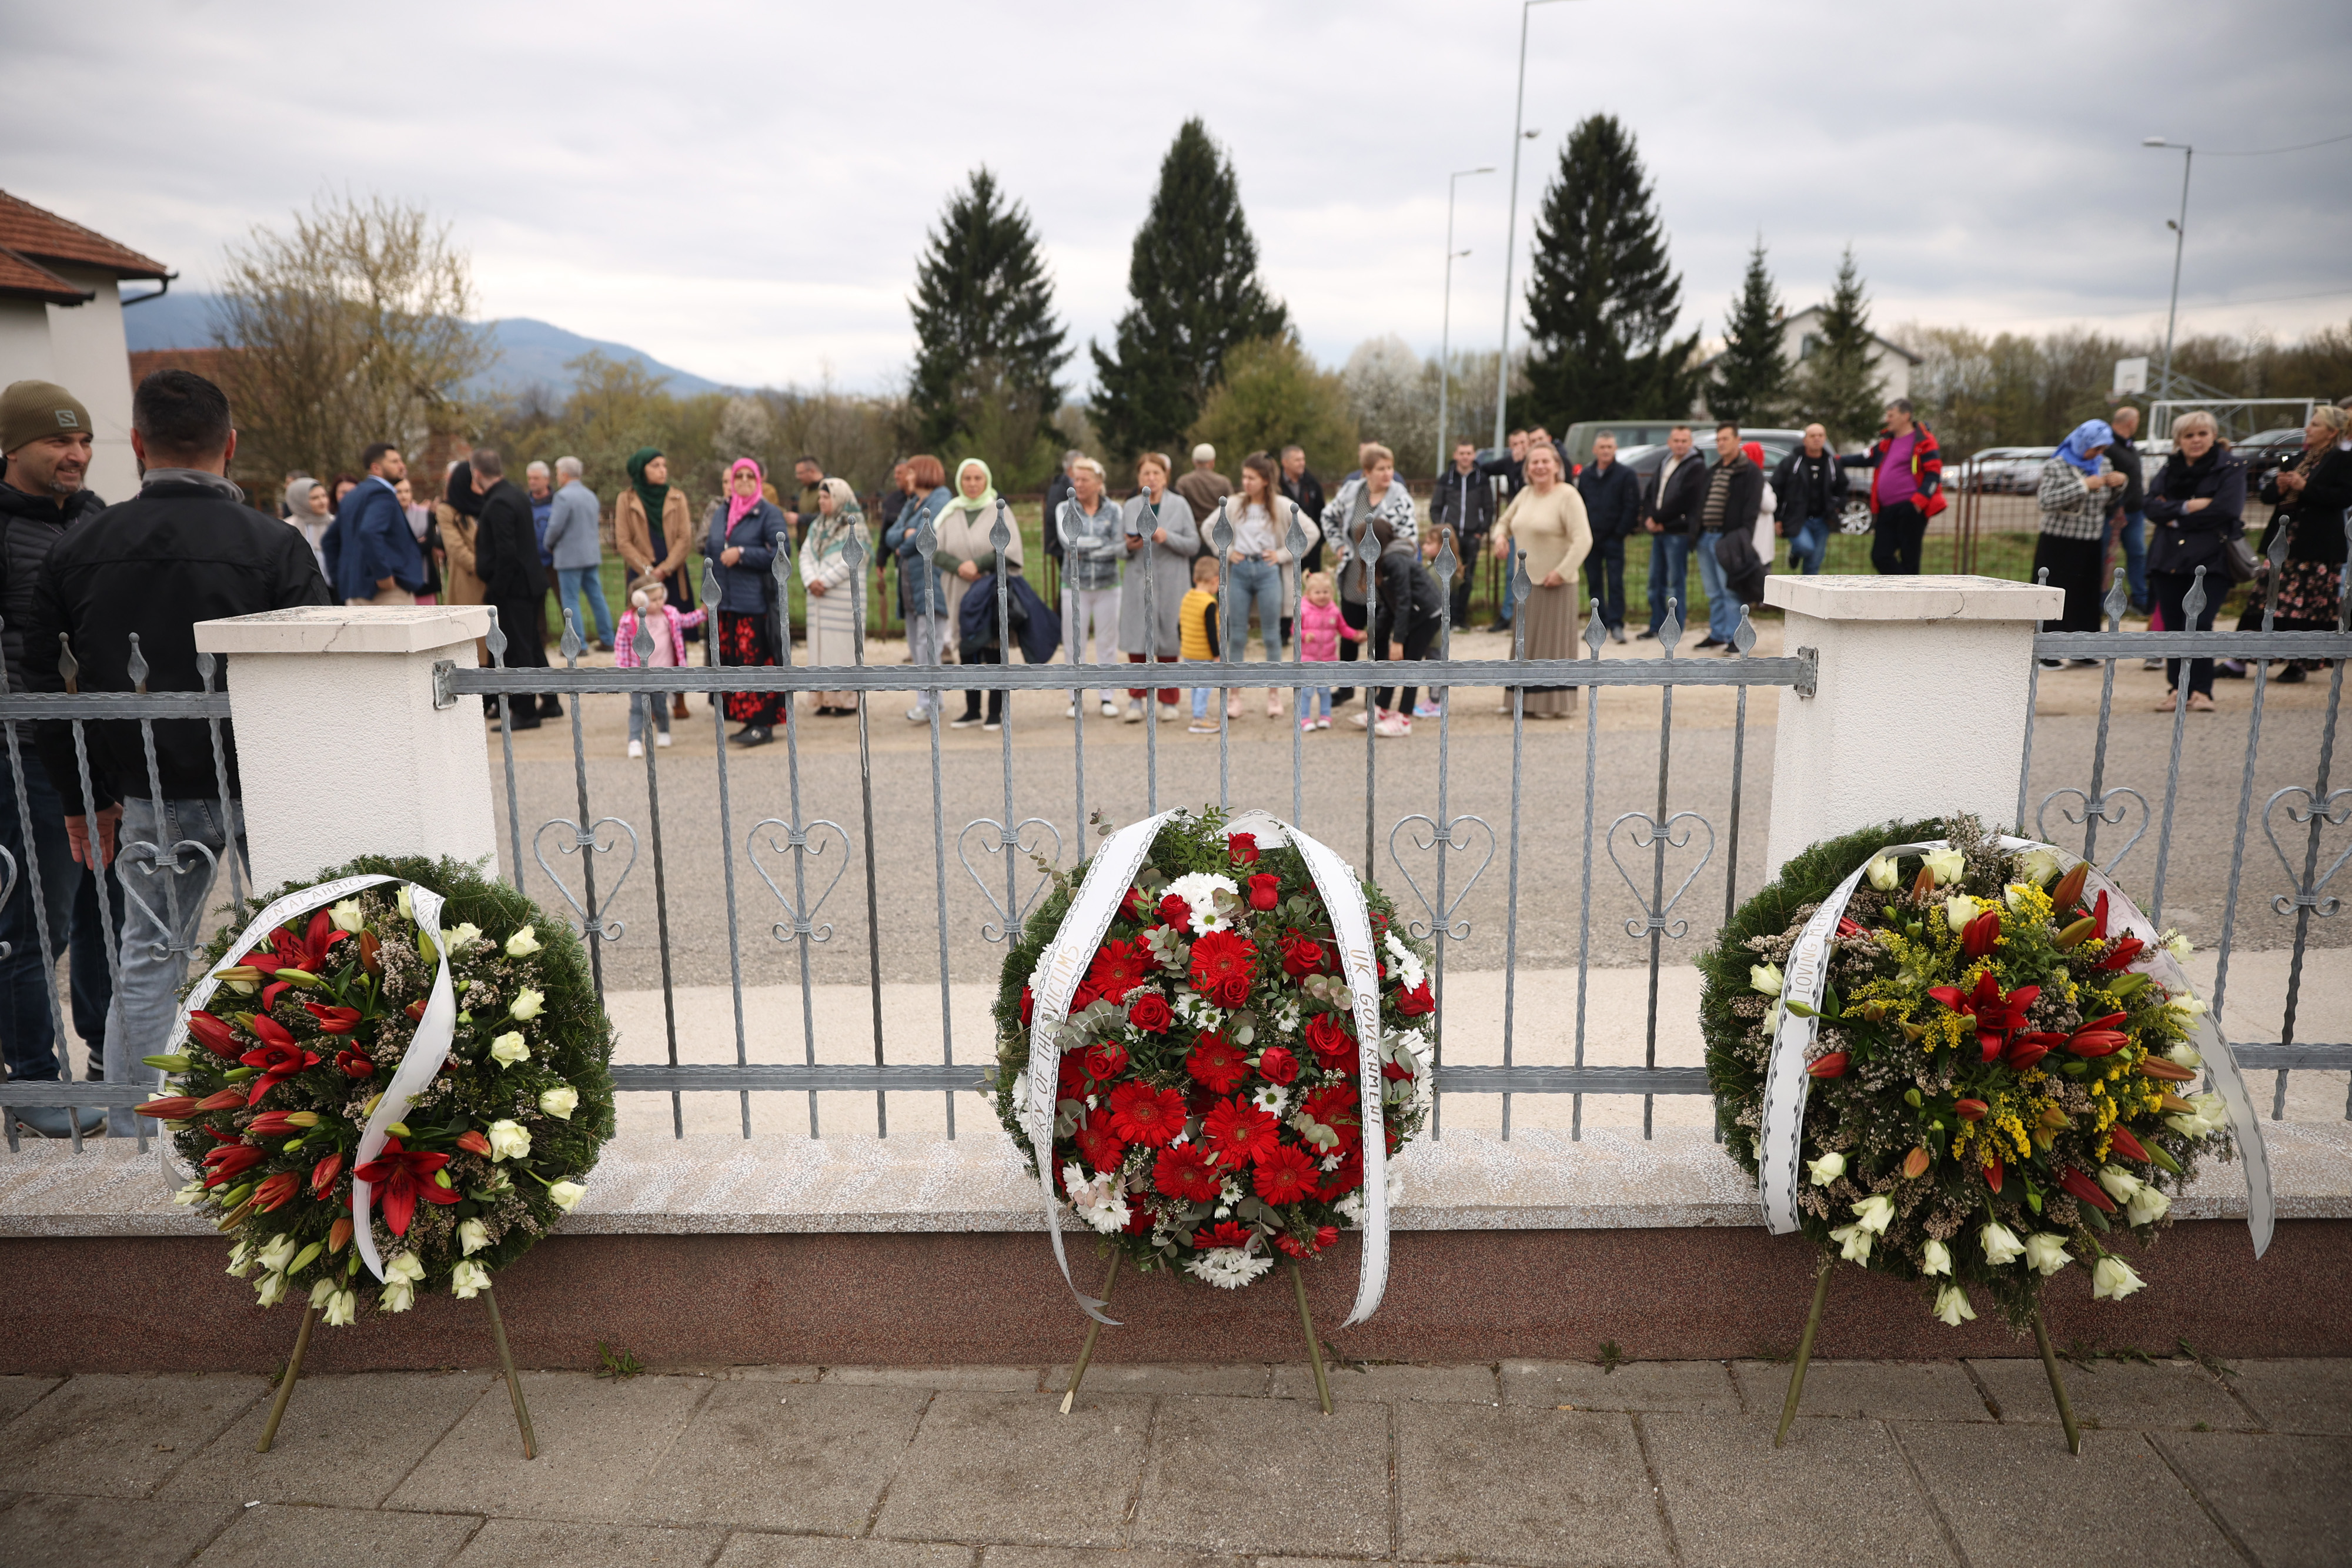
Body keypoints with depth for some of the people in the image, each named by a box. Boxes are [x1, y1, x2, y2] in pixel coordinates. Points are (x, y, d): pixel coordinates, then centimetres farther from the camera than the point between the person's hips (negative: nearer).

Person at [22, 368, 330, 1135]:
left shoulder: (76, 548, 2)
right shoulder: (273, 545, -11)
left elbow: (46, 686, 8)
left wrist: (85, 797, 16)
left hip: (152, 796, 3)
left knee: (145, 962, 15)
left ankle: (130, 1135, 24)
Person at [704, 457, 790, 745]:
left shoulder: (769, 513, -4)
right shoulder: (720, 513, 16)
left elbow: (782, 552, -13)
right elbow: (709, 548, 23)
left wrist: (742, 554, -15)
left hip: (756, 602, -7)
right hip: (726, 602, 7)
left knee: (756, 660, -10)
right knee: (732, 660, 6)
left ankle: (764, 724, -4)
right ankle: (749, 721, 14)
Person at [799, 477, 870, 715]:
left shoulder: (854, 527, -4)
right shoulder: (817, 525, 17)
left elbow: (850, 561, -13)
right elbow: (806, 554, 10)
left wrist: (825, 581, -14)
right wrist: (811, 580, -7)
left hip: (843, 596, -7)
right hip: (818, 597, 7)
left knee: (842, 648, -7)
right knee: (820, 647, 5)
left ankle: (847, 701, -3)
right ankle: (825, 700, 9)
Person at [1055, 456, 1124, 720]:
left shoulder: (1113, 510, 2)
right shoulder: (1065, 509, 3)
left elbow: (1122, 550, -6)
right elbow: (1067, 540, -14)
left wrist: (1085, 549, -16)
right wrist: (1105, 543, -13)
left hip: (1108, 586, 0)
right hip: (1075, 586, 0)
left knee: (1107, 642, 3)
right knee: (1075, 642, 2)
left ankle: (1108, 696, 12)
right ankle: (1077, 698, 11)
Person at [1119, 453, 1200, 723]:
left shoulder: (1179, 505, 3)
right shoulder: (1131, 506, 10)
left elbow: (1194, 545, 0)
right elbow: (1120, 544, 14)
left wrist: (1167, 538, -14)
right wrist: (1129, 546, -8)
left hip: (1170, 584, -1)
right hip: (1138, 583, 2)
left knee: (1168, 644, 2)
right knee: (1137, 642, -5)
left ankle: (1168, 702, 12)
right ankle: (1136, 699, 5)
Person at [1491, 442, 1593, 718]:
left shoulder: (1568, 495, -11)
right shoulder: (1525, 494, 10)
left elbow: (1583, 540, -17)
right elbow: (1504, 521, 25)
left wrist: (1562, 572, -21)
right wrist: (1500, 536, 2)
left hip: (1554, 584, -7)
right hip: (1524, 581, 7)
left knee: (1552, 641, -3)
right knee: (1525, 640, 10)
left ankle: (1553, 704, 4)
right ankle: (1524, 699, 18)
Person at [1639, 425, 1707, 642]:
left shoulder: (1696, 466, -5)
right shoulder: (1664, 465, 19)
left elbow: (1683, 500, -15)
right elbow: (1650, 492, 15)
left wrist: (1657, 518, -10)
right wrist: (1648, 518, -4)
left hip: (1678, 532, -8)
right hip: (1659, 531, 8)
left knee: (1676, 582, -5)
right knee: (1656, 580, 11)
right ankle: (1657, 625, 19)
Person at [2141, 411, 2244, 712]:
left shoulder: (2231, 468, 3)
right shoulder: (2169, 469, 16)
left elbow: (2225, 509, -12)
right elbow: (2151, 505, 1)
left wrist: (2176, 516, -7)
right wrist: (2188, 507, -14)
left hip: (2210, 561, -4)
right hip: (2168, 559, 4)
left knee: (2199, 625, -12)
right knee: (2174, 626, 3)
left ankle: (2201, 691, -5)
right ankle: (2177, 689, 11)